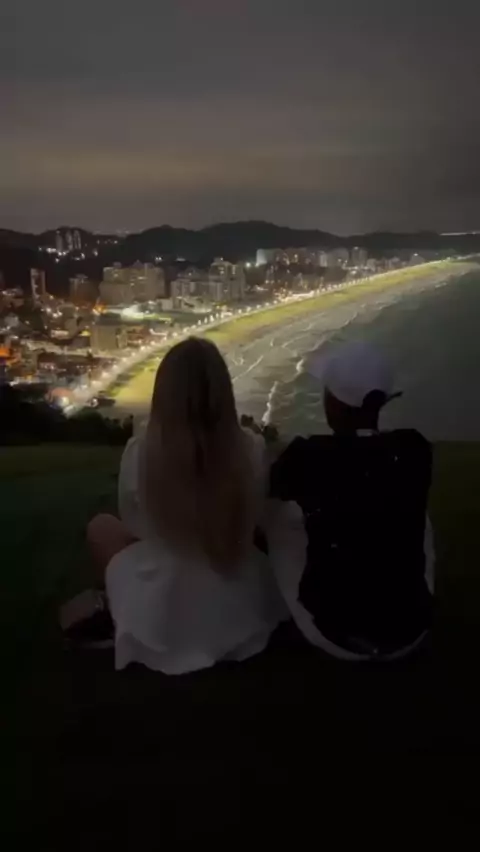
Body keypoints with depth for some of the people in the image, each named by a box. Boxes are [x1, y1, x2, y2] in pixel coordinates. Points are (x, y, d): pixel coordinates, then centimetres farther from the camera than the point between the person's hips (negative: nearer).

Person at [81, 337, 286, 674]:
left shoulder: (139, 451, -22)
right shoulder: (252, 448, -19)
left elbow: (134, 524, -2)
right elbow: (253, 520, 0)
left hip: (161, 614, -1)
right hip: (239, 609, 2)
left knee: (100, 527, 23)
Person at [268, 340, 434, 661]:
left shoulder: (309, 455, -19)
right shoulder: (415, 449, -11)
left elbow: (266, 490, 4)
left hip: (334, 634, -2)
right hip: (409, 633, 3)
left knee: (281, 522, 18)